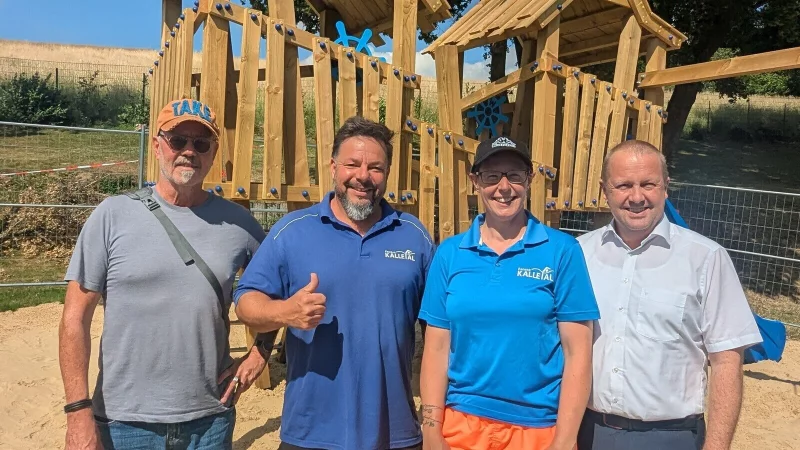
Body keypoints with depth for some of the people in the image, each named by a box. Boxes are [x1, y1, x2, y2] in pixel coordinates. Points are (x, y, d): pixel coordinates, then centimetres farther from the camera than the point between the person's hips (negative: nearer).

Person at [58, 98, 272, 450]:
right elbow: (75, 318, -5)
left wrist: (260, 352, 1)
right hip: (124, 422, -1)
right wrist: (79, 412, -9)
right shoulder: (113, 215, -6)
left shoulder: (237, 222, -1)